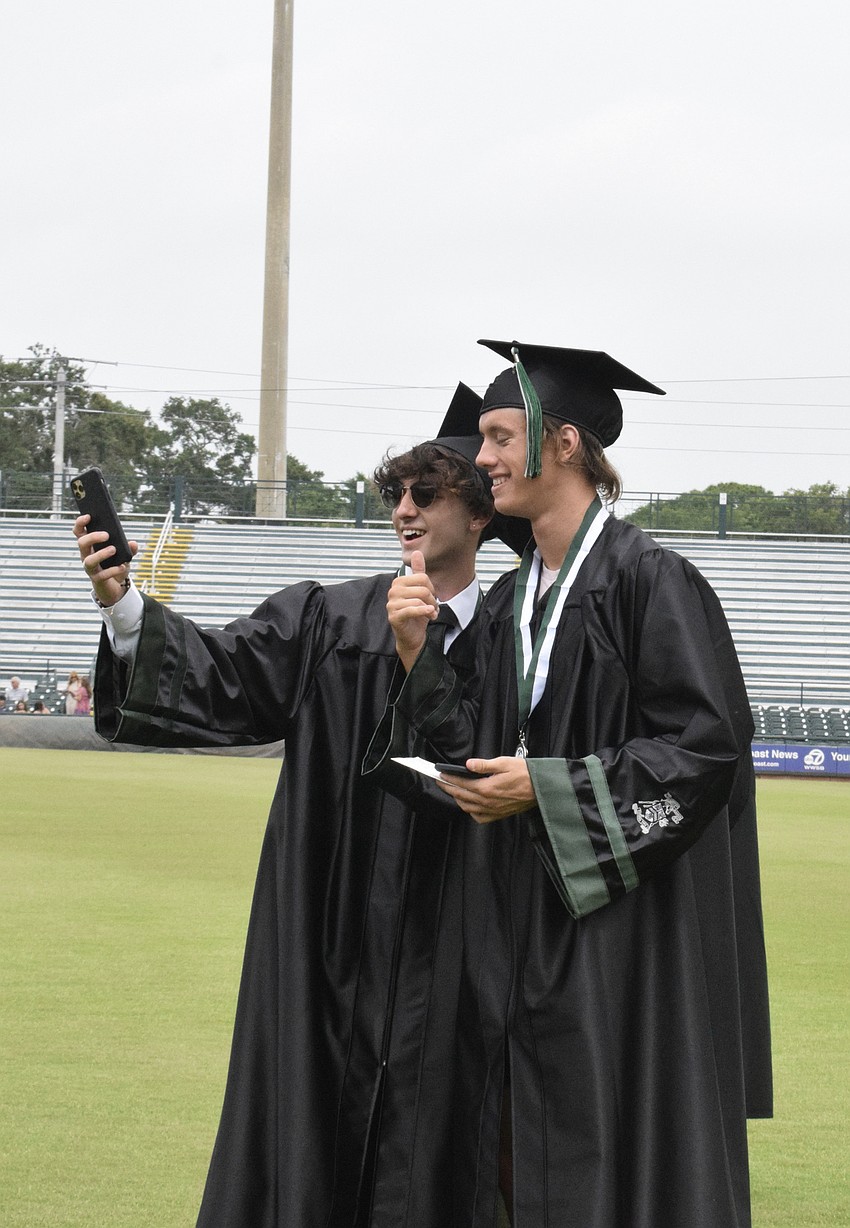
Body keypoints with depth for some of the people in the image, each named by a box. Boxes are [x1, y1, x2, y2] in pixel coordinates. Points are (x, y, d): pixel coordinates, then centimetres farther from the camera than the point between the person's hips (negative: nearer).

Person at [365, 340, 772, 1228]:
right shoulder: (509, 602, 13)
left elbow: (708, 746, -16)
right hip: (516, 924, 8)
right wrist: (416, 656, -1)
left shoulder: (650, 581, -11)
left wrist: (546, 788, -17)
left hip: (621, 931, -7)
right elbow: (477, 751, 12)